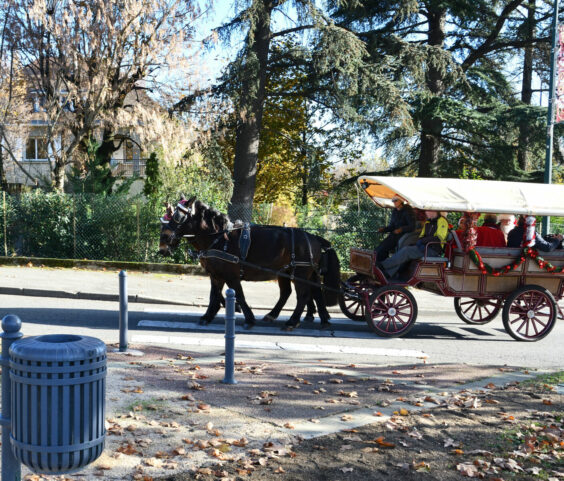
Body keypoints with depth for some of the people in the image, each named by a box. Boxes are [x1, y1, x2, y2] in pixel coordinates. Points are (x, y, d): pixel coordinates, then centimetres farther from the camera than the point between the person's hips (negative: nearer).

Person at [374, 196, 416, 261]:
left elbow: (412, 227, -15)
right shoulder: (395, 212, 12)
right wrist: (384, 229, -4)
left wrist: (401, 229, -30)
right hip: (394, 235, 7)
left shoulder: (408, 211, -9)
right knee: (379, 249, -14)